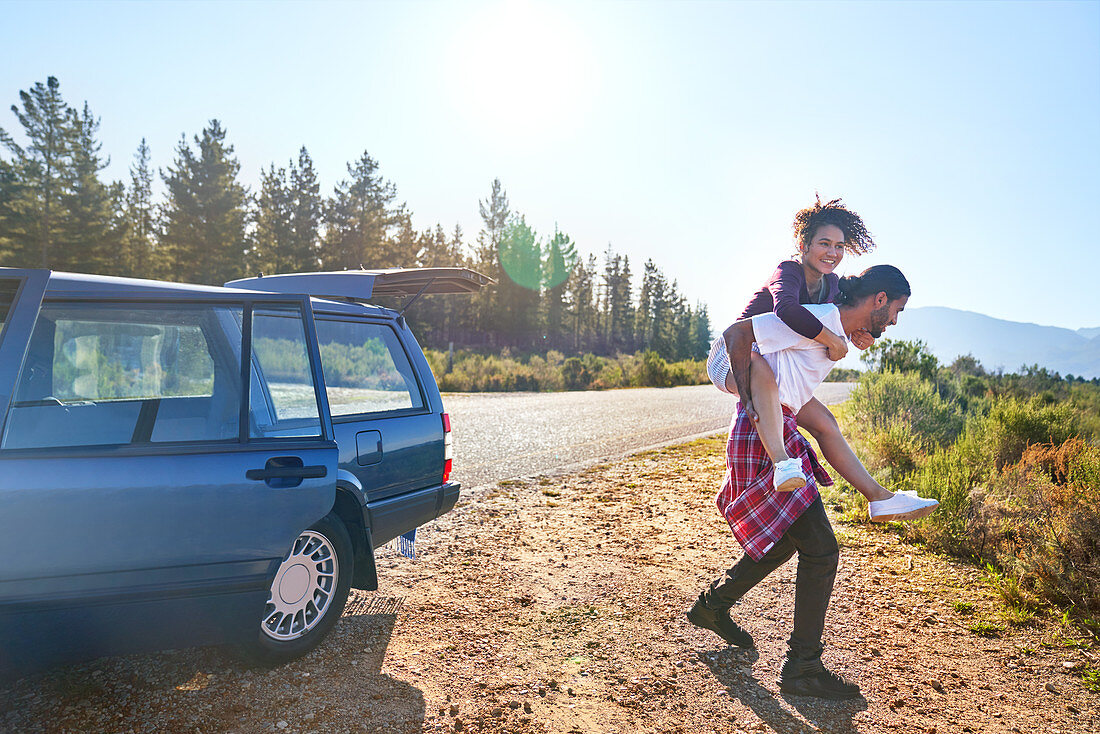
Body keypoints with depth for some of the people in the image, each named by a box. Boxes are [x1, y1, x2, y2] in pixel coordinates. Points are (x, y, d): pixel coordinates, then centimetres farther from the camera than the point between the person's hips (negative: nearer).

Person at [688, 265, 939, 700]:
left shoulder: (836, 331, 16)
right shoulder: (820, 319, -14)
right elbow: (736, 333, -17)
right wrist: (748, 401, -17)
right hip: (763, 436, -11)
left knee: (785, 541, 22)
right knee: (820, 549, -8)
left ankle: (713, 606, 37)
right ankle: (802, 668, 3)